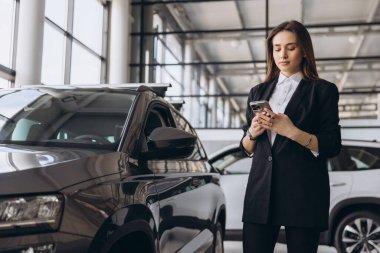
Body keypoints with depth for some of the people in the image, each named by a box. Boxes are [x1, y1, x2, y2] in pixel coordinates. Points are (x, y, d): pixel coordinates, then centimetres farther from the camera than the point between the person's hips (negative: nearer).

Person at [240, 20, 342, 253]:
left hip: (303, 192, -3)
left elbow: (333, 146, -4)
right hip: (261, 191, 3)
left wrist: (293, 132, -18)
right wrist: (252, 133, -5)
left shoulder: (323, 90, 3)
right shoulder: (259, 91, 15)